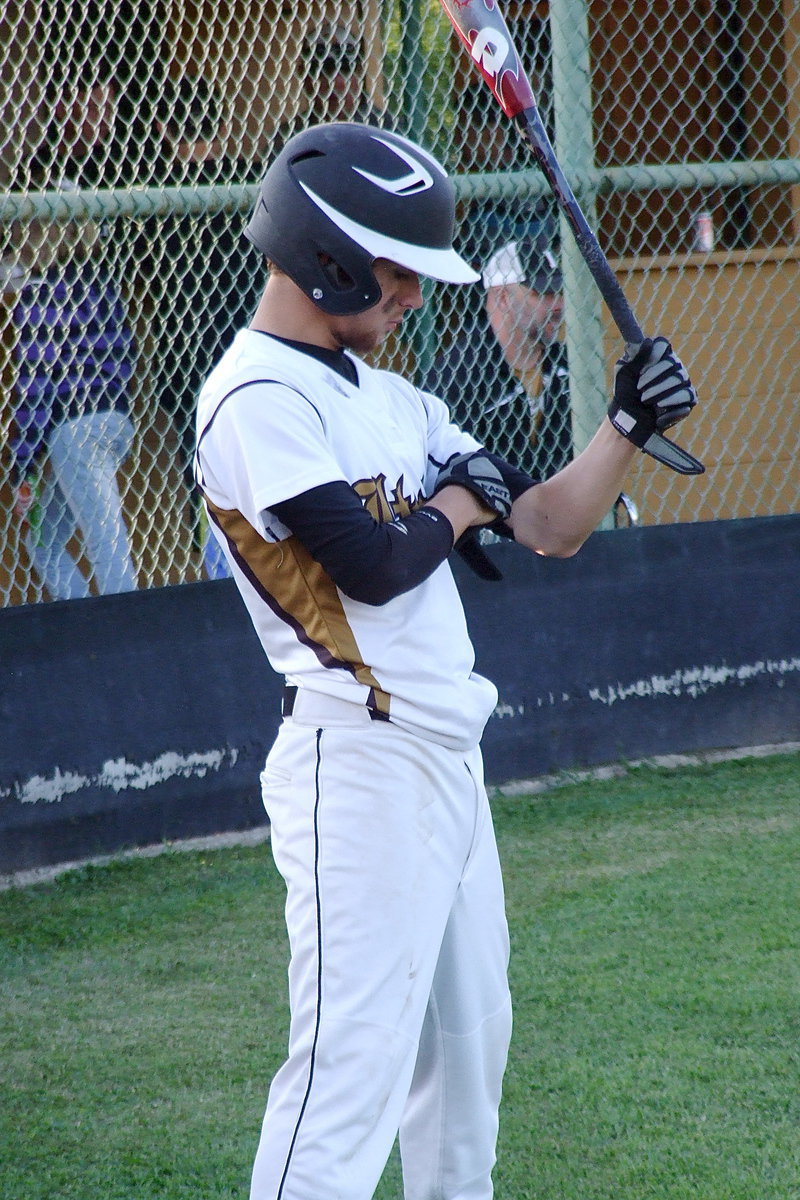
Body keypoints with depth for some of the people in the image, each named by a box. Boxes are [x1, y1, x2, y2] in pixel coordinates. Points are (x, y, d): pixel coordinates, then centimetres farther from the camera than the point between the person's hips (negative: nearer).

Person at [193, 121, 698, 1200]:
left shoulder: (391, 400, 16)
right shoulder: (259, 397, -13)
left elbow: (550, 527, 17)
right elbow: (372, 567, -21)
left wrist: (628, 426, 2)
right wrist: (458, 503, -2)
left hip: (448, 754, 10)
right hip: (361, 759, -10)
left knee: (469, 1040, 15)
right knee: (353, 1057, -12)